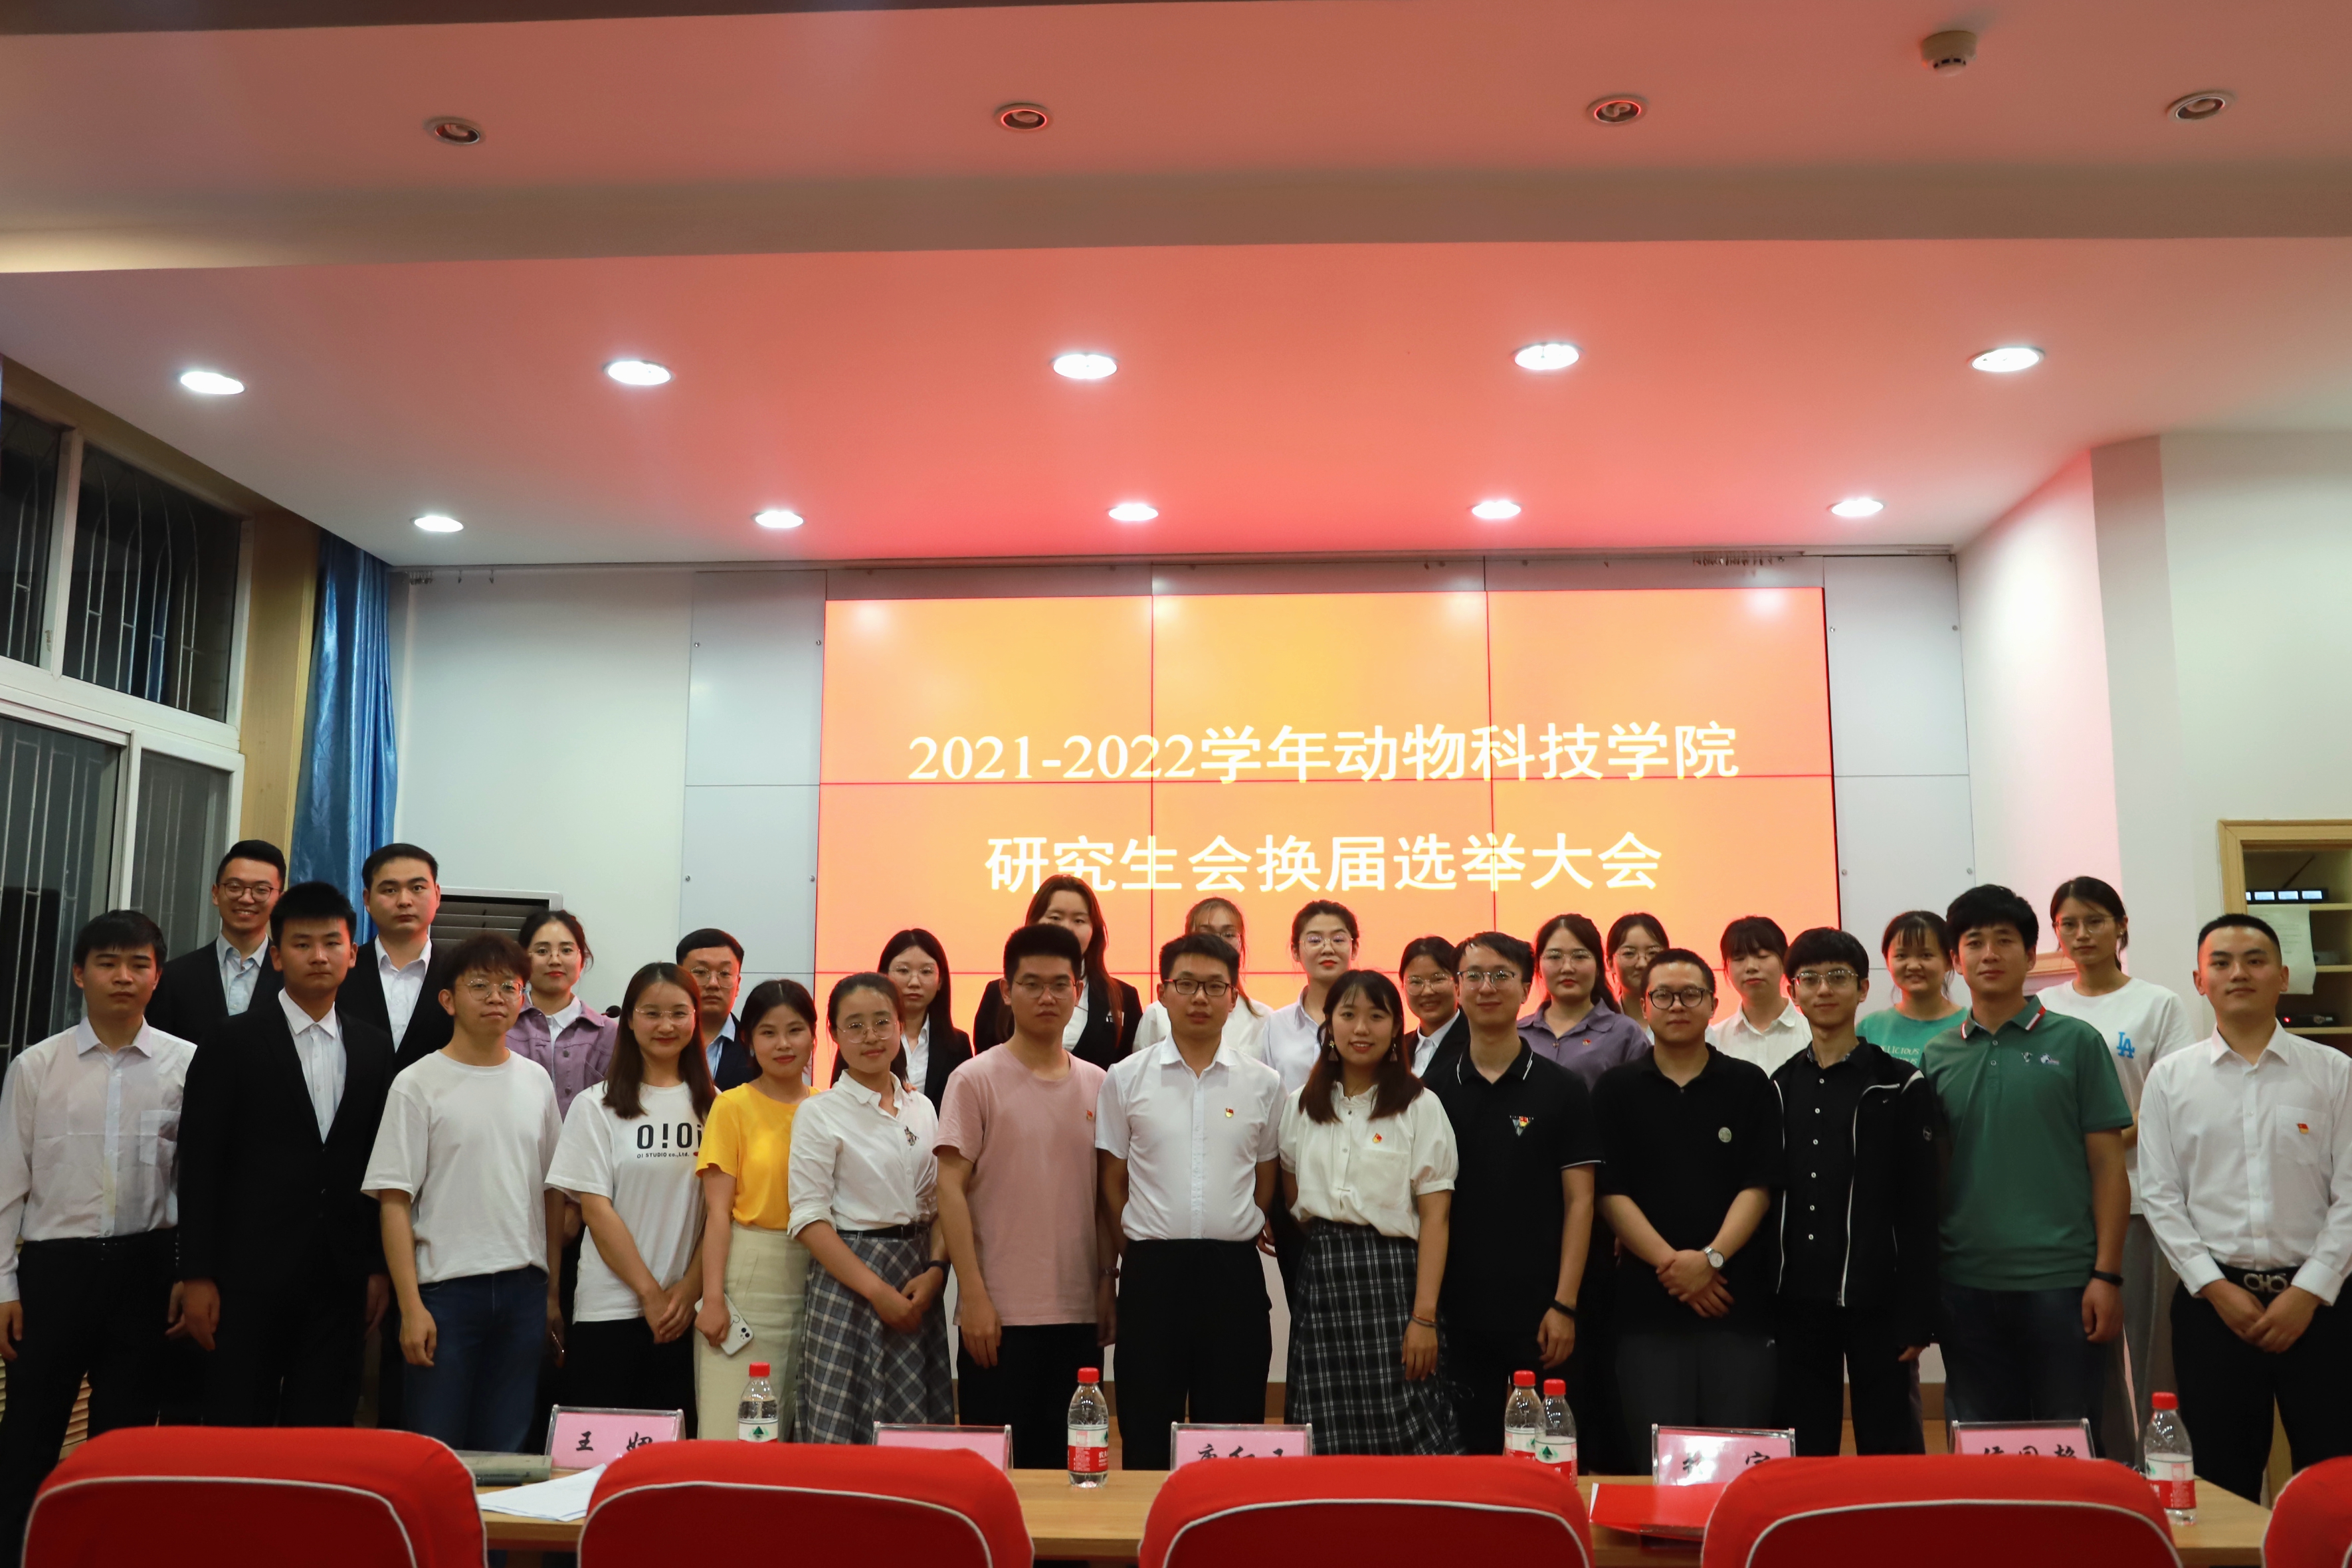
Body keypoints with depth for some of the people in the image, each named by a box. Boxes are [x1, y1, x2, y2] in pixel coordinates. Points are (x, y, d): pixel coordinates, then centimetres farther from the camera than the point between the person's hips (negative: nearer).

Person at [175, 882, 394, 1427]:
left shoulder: (374, 1048, 9)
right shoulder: (236, 1041, -1)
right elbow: (199, 1162, -3)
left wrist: (380, 1266, 7)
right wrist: (197, 1275, -8)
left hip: (340, 1277, 3)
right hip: (251, 1273, -3)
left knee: (322, 1431, 6)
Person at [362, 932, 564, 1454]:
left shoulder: (536, 1081, 9)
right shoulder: (418, 1085, -3)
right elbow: (394, 1202, -7)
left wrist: (555, 1292, 10)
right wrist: (411, 1306, -13)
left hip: (524, 1289, 4)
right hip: (446, 1288, -4)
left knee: (506, 1450, 10)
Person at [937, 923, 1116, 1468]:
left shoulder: (1097, 1085, 8)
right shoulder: (975, 1080, -4)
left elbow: (1104, 1195, 13)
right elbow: (951, 1191, -7)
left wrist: (1109, 1286, 7)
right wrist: (974, 1295, -12)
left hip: (1079, 1311, 4)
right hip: (1001, 1311, -4)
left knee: (1062, 1463, 11)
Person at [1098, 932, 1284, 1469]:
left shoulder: (1263, 1083, 4)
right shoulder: (1125, 1079, 3)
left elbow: (1265, 1182, 12)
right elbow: (1113, 1179, 8)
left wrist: (1233, 1240, 6)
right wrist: (1139, 1253, 5)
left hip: (1234, 1270, 1)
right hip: (1152, 1269, 0)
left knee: (1232, 1430, 7)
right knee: (1146, 1431, 7)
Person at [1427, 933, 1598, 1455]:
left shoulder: (1563, 1090, 1)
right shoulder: (1432, 1091, 5)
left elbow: (1579, 1201, -1)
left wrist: (1564, 1304, -8)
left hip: (1539, 1312, -2)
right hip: (1457, 1310, 2)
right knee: (1468, 1456, 9)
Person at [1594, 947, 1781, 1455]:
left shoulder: (1749, 1085, 8)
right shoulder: (1616, 1089, 7)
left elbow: (1758, 1187, 1)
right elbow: (1610, 1191, 0)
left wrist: (1711, 1258, -12)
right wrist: (1669, 1262, -11)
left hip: (1738, 1301, 0)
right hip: (1647, 1301, 0)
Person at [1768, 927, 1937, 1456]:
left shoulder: (1900, 1084, -1)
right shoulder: (1779, 1088, 9)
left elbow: (1920, 1208, -4)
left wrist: (1918, 1314, -9)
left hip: (1875, 1302, -3)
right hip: (1797, 1302, 3)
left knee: (1890, 1451, 5)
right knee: (1805, 1456, 9)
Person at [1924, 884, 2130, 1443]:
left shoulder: (2075, 1042, 0)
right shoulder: (1937, 1056, 7)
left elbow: (2107, 1165, -1)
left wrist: (2106, 1274, -7)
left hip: (2061, 1279, -2)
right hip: (1966, 1285, 3)